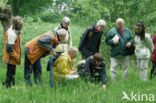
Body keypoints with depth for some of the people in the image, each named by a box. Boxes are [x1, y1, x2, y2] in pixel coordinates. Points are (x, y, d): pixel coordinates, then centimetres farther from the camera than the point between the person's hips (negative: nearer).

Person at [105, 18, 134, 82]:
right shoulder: (112, 31, 0)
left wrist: (130, 43, -6)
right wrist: (112, 41, -15)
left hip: (125, 55, 3)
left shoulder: (127, 31, 8)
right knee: (113, 70, -5)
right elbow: (107, 40, 2)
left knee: (126, 69, 9)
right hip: (115, 55, -2)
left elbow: (132, 39, 15)